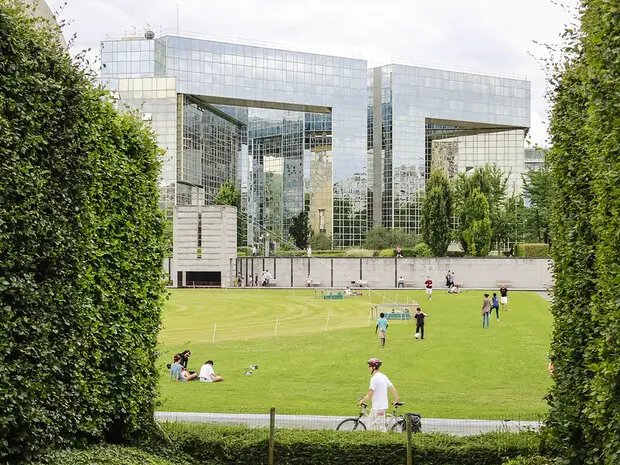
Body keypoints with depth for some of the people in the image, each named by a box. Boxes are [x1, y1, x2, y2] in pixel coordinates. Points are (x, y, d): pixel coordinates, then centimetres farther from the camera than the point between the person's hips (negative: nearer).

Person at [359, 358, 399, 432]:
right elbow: (393, 388, 11)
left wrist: (362, 401, -4)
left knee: (381, 429, -5)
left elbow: (370, 395, -18)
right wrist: (396, 400, 20)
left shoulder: (374, 378, -17)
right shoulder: (383, 376, 10)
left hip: (378, 407, -9)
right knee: (372, 426, 17)